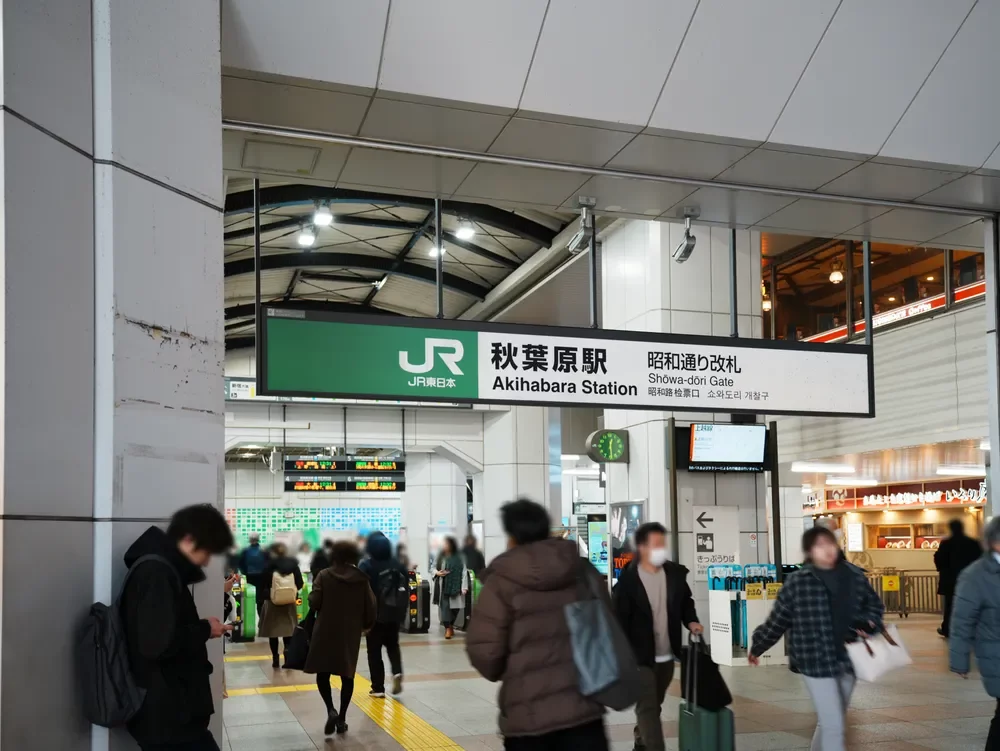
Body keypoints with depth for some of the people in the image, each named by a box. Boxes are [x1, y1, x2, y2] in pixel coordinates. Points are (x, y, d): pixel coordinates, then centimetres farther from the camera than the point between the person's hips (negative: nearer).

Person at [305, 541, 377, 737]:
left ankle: (331, 711, -10)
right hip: (351, 633, 2)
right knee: (347, 675, 11)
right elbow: (370, 608, -1)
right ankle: (342, 718, 13)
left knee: (322, 672, 9)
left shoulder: (324, 575, -6)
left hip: (326, 631, -2)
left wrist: (325, 607, 11)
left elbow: (313, 602, -11)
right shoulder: (362, 579, 0)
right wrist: (365, 625, 16)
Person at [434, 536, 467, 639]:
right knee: (445, 606, -8)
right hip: (444, 586, 0)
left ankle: (451, 626, 27)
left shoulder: (459, 558, -3)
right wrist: (437, 573, -10)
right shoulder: (441, 557, 2)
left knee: (455, 607, 6)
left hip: (455, 586, 0)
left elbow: (464, 572, -5)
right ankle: (447, 628, -6)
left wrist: (464, 587, -11)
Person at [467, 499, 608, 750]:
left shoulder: (501, 582, -8)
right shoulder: (586, 572, 6)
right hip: (584, 706, 3)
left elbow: (484, 650, -10)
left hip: (528, 714, -3)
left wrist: (499, 672, 12)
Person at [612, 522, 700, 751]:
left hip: (667, 655, 6)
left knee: (654, 705, 20)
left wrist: (691, 621, -3)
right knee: (647, 706, -7)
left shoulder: (675, 573, 1)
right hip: (640, 656, -6)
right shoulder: (628, 580, -16)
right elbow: (619, 619, -15)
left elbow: (685, 601, 18)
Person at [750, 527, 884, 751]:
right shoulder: (797, 582, -11)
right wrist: (757, 648, 9)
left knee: (833, 722, 19)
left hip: (848, 660, 5)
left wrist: (870, 624, -3)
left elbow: (874, 604, 18)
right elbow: (777, 620, 0)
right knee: (834, 726, -7)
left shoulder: (854, 576, 0)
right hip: (816, 663, -5)